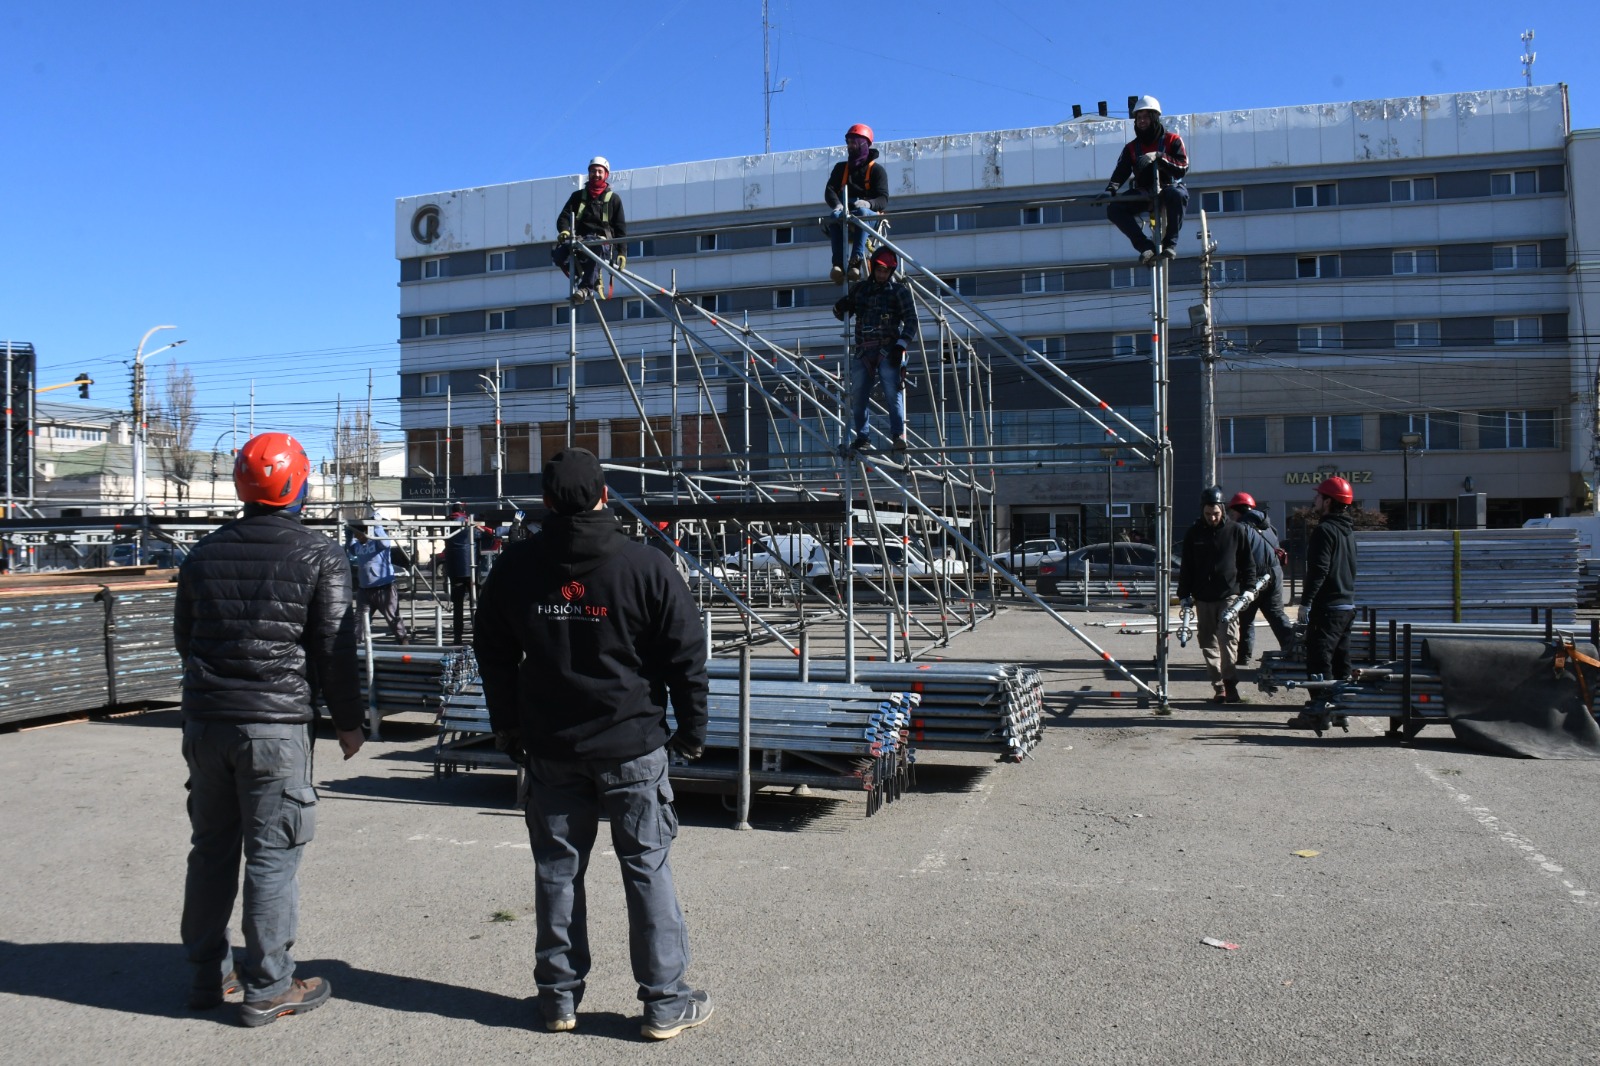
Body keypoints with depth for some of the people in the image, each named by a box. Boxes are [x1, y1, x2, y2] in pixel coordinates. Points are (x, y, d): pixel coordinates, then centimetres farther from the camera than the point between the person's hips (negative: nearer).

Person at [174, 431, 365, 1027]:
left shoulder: (204, 554, 9)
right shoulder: (319, 557, -8)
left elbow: (183, 637, 18)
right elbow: (336, 650, -7)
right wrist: (348, 722, 3)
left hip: (204, 721, 6)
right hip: (276, 725, -5)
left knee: (211, 848, 16)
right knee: (271, 855, 1)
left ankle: (208, 974, 27)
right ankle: (267, 988, 8)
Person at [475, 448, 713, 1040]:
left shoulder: (515, 567, 1)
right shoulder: (646, 565, -10)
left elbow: (493, 653, 12)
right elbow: (687, 656, -6)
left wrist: (507, 725, 22)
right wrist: (692, 729, 6)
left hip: (550, 749, 3)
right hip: (632, 747, -3)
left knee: (557, 869, 13)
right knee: (647, 868, 5)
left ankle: (558, 996, 24)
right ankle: (665, 1001, 12)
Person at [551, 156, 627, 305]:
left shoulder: (613, 198, 15)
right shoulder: (578, 196, 20)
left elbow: (620, 227, 12)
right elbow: (564, 217, 9)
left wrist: (622, 252, 0)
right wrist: (564, 231, -15)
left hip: (601, 242, -2)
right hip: (579, 240, 2)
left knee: (596, 247, -42)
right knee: (557, 253, -30)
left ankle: (585, 288, -42)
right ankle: (582, 275, -8)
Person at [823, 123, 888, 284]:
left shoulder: (876, 169, 9)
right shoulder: (840, 168, 20)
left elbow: (883, 200, -4)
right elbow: (829, 190, 4)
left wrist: (868, 203, -28)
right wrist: (837, 204, -20)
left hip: (870, 215, -2)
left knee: (862, 212, -38)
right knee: (836, 216, -33)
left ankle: (856, 261, -52)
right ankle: (838, 264, -49)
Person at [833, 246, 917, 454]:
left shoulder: (899, 290, 8)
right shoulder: (860, 288, 18)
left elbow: (911, 320, 0)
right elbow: (841, 315, 24)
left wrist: (901, 344, -14)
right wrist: (841, 306, -1)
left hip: (888, 351, -4)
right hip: (863, 351, 4)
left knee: (893, 393, -15)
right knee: (857, 396, 0)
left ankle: (898, 435, -20)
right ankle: (862, 438, 7)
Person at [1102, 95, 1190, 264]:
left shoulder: (1172, 140, 1)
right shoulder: (1131, 148, 12)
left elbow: (1183, 168, -13)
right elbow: (1121, 172, -2)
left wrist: (1158, 157, -27)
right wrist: (1110, 190, -24)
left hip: (1168, 190, -3)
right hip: (1143, 196, 4)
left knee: (1178, 194, -40)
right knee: (1113, 209, -23)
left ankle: (1170, 243, -26)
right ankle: (1146, 246, -21)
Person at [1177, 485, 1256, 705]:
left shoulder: (1236, 530, 1)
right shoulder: (1193, 534, 6)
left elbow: (1247, 563, 7)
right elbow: (1186, 566, 10)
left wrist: (1248, 588, 0)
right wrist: (1184, 594, 6)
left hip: (1228, 595, -3)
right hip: (1203, 598, 3)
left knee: (1228, 639, -13)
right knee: (1209, 644, 5)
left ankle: (1230, 685, -12)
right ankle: (1219, 687, 12)